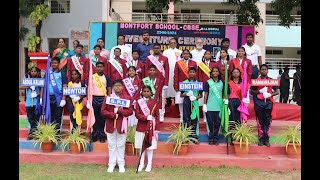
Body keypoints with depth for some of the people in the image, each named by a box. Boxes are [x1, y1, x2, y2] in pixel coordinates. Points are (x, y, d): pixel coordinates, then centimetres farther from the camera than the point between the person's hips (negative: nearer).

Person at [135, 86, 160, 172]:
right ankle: (141, 164, 19)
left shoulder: (154, 102, 0)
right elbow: (137, 114, -4)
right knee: (141, 146, 7)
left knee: (150, 146, 4)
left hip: (151, 127, -1)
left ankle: (149, 164, 14)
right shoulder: (139, 102, 2)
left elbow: (157, 116, 1)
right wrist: (146, 117, -20)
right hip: (141, 127, 1)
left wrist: (157, 128, -4)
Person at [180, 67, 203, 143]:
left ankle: (194, 137, 4)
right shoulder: (184, 82, 6)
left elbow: (201, 95, 8)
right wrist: (187, 94, -12)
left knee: (194, 120, -1)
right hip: (186, 103, 0)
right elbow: (181, 94, 8)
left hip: (195, 103, 0)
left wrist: (195, 97, -11)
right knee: (186, 119, 1)